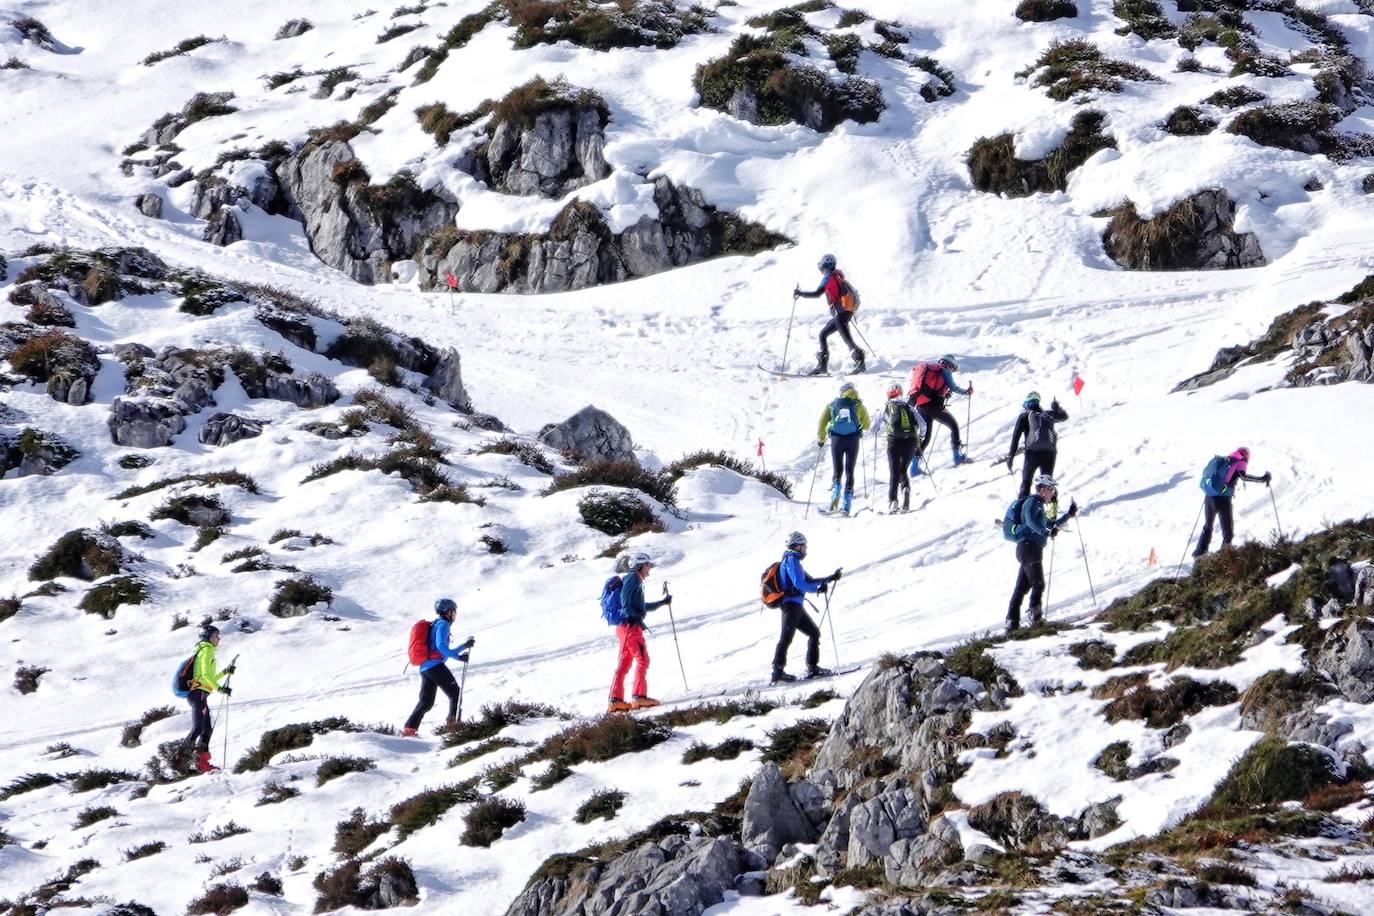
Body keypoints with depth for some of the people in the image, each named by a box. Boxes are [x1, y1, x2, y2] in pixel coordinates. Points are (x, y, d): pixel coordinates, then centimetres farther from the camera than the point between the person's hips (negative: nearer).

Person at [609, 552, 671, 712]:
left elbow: (642, 607, 36)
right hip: (630, 625, -10)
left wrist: (663, 602, 37)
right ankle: (639, 696, -15)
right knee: (642, 659, -10)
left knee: (624, 663, 6)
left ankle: (615, 700, 3)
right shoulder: (633, 578, -4)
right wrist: (632, 616, -29)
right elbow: (625, 599, -20)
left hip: (628, 626, 10)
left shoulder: (637, 581, 26)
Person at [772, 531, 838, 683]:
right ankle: (778, 672, -26)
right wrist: (818, 589, -12)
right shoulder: (791, 560, -5)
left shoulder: (794, 561, 27)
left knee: (814, 632, 14)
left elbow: (809, 581, 33)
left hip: (797, 607, 11)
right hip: (791, 603, -11)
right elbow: (798, 583, -17)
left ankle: (812, 668, 15)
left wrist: (830, 578, 28)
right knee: (787, 636, -18)